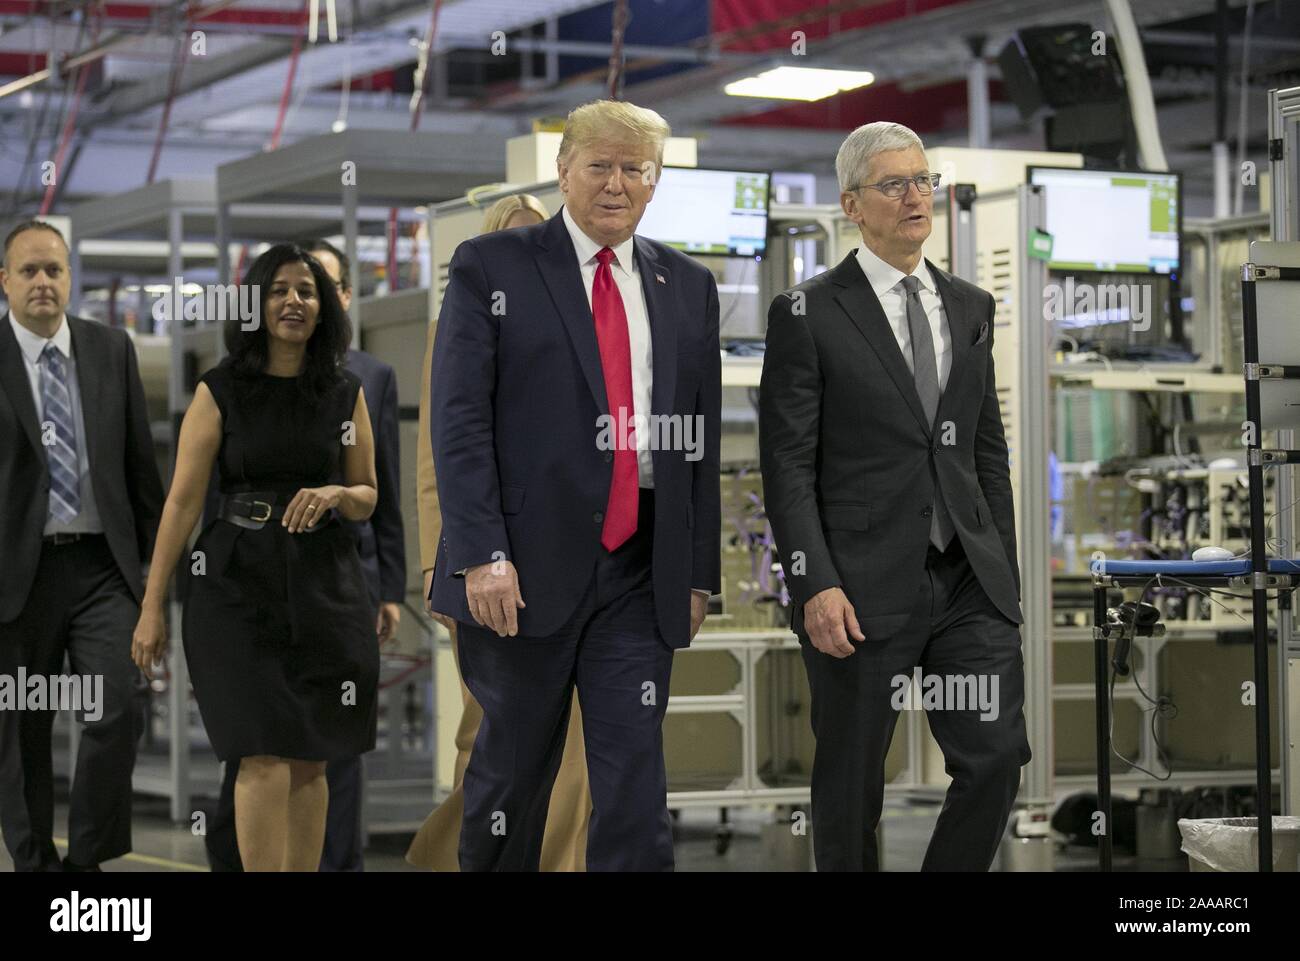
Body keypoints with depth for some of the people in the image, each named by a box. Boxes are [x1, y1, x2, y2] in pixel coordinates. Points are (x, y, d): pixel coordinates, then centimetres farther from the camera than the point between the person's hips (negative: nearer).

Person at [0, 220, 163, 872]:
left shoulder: (113, 350, 7)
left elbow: (140, 457, 12)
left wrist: (155, 549, 10)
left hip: (104, 565, 2)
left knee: (121, 708, -11)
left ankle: (87, 857, 3)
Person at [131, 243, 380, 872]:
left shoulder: (346, 393, 7)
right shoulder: (219, 392, -1)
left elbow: (367, 498, 13)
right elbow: (183, 500, -2)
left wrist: (336, 495, -11)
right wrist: (152, 606, -4)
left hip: (323, 584, 3)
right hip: (239, 584, -3)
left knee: (309, 762, 6)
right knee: (265, 760, -11)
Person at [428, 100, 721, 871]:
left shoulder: (689, 287, 12)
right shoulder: (490, 268, 1)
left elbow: (702, 439, 13)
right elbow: (459, 420, -6)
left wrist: (700, 573, 9)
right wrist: (482, 554, -15)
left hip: (642, 575, 3)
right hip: (526, 567, -3)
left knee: (636, 777, -1)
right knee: (514, 766, 9)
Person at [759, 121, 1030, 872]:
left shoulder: (971, 307, 13)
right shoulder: (808, 314, -3)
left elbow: (990, 452, 16)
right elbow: (788, 465, -7)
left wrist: (1005, 576, 10)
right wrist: (815, 586, -15)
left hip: (970, 585, 4)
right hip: (864, 589, -4)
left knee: (998, 759, -4)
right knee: (851, 783, 5)